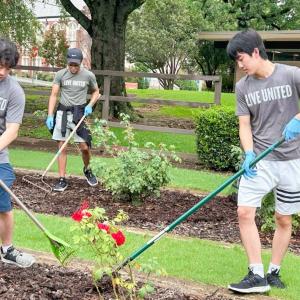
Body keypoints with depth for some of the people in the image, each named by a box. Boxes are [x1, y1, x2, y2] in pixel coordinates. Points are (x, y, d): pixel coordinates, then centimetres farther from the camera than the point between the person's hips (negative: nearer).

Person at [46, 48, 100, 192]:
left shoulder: (88, 75, -2)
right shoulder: (60, 74, -3)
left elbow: (96, 92, 12)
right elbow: (54, 95, -2)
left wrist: (90, 105, -6)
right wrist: (50, 115, -11)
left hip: (80, 113, 0)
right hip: (63, 112, 1)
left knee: (85, 147, -3)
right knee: (62, 147, 1)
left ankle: (87, 170, 27)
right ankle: (62, 180, 9)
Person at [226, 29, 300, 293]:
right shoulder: (243, 87, 3)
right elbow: (245, 125, 2)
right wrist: (249, 154, -14)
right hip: (260, 160, 2)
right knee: (245, 212, -12)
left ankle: (274, 272, 22)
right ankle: (257, 275, -6)